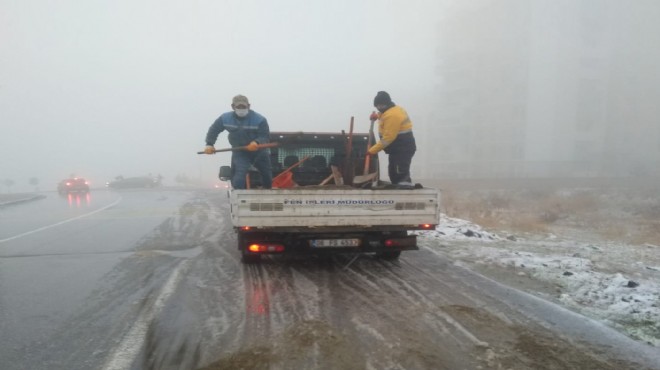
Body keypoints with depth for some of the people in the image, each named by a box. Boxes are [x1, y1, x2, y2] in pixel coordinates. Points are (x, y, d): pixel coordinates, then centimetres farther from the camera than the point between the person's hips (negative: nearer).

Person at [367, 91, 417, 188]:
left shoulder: (392, 115, -22)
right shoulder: (394, 110, 12)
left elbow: (388, 137, -25)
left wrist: (373, 150, -22)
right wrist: (377, 116, 14)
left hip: (403, 150, -11)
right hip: (398, 149, 11)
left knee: (402, 175, -15)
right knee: (394, 173, 16)